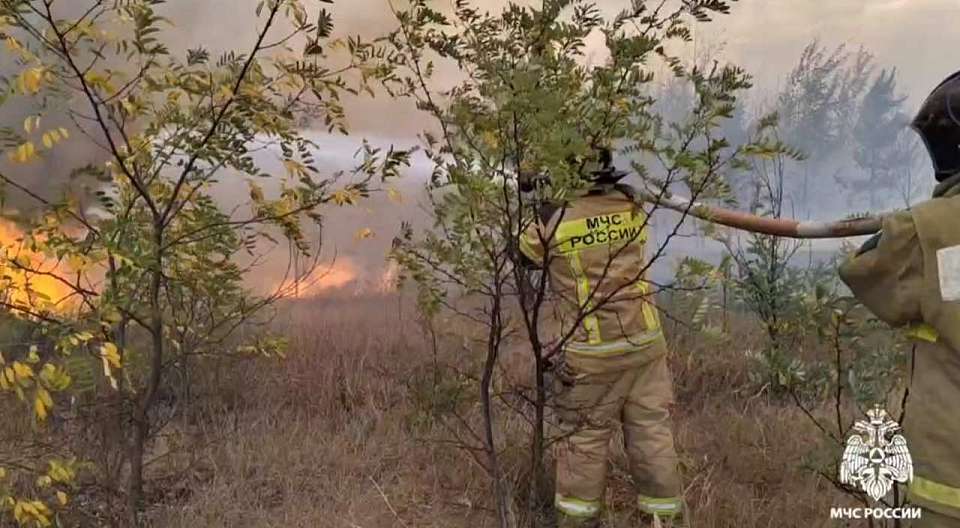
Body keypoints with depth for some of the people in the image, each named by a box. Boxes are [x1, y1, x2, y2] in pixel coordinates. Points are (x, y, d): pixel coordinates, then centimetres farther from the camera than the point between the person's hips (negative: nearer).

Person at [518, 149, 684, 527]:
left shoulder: (552, 222, -12)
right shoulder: (633, 209, -2)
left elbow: (524, 254, 8)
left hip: (593, 354, -3)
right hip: (645, 342, 3)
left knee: (584, 438, 12)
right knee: (651, 432, 12)